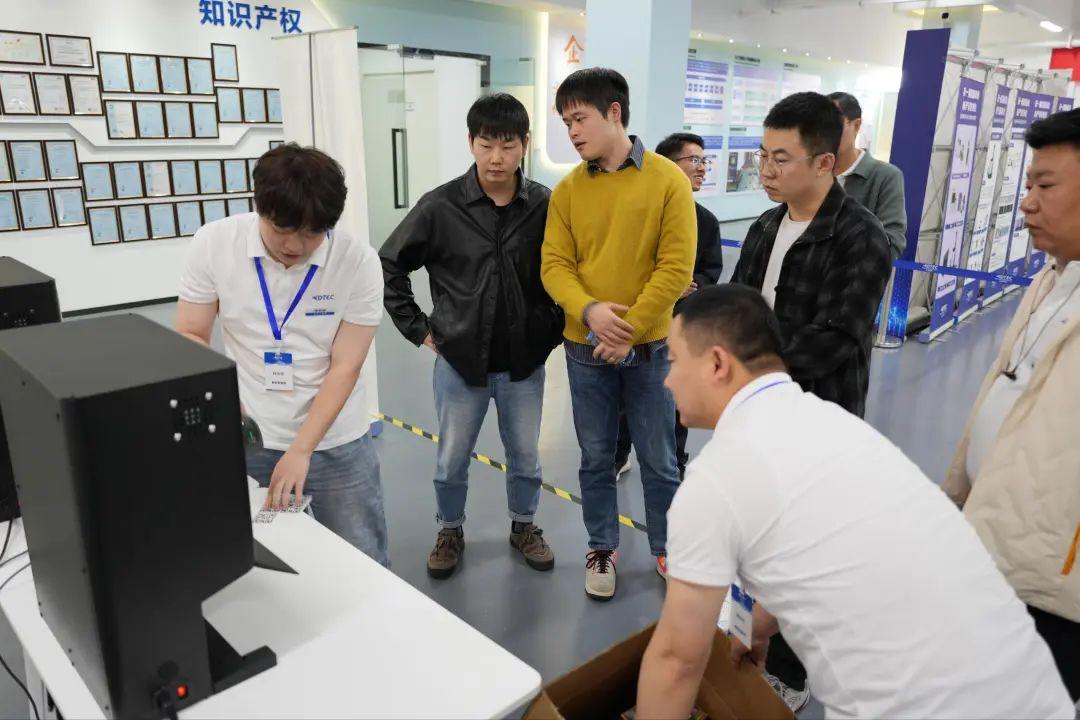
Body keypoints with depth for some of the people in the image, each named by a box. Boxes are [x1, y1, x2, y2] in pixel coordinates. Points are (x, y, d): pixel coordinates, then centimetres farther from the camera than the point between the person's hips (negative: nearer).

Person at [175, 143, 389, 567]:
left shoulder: (358, 262, -14)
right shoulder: (213, 244, -9)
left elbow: (345, 368, -12)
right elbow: (190, 336, 0)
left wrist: (301, 451, -16)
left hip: (336, 445, -1)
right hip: (247, 440, 2)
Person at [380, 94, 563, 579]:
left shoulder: (545, 206, -8)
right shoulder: (441, 206, -9)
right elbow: (388, 266, 0)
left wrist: (556, 329, -1)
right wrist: (418, 329, -3)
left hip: (525, 362, 1)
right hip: (459, 361, 0)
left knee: (525, 457, 16)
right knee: (451, 461, 14)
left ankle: (523, 526, 41)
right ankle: (450, 532, 39)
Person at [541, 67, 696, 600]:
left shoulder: (668, 180, -7)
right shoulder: (567, 190, 1)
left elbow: (676, 266, -11)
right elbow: (554, 264, -3)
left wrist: (630, 329, -17)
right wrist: (589, 311, -21)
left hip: (650, 348, -2)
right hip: (585, 350, 2)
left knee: (659, 460, 11)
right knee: (596, 457, 14)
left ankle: (668, 549, 32)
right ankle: (602, 549, 33)